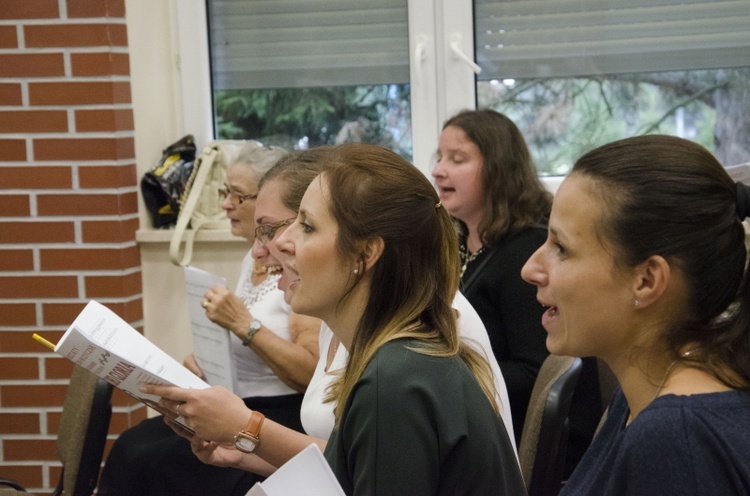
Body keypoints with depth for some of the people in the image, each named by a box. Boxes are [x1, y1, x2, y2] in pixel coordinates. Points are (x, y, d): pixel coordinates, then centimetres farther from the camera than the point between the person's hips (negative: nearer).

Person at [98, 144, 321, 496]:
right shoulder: (254, 259, 13)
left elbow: (312, 373, -20)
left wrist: (244, 325, -25)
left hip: (283, 417, -8)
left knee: (156, 464, -20)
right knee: (130, 447, -10)